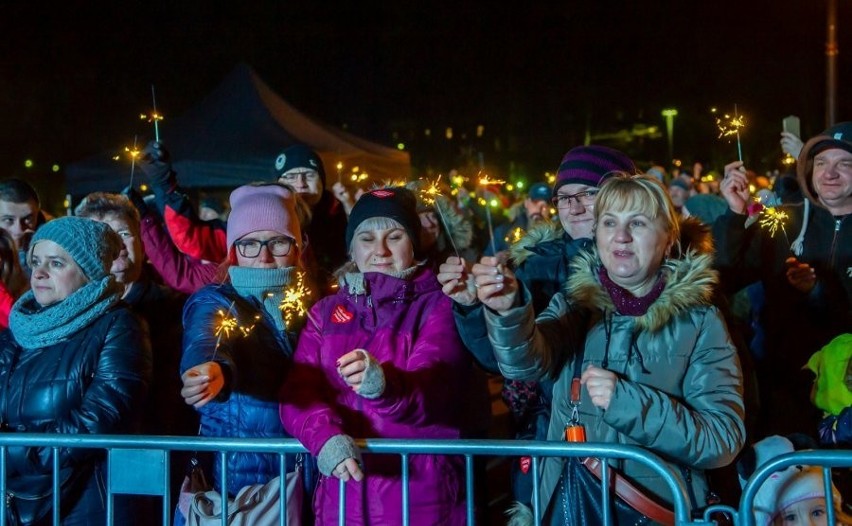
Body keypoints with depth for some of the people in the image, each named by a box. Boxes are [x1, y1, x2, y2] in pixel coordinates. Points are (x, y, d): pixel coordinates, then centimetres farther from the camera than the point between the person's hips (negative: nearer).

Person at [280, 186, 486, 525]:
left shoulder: (438, 307, -1)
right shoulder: (326, 312, 10)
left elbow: (432, 388, -19)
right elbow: (298, 392, -3)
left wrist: (385, 387, -41)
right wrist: (325, 437, -24)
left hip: (421, 492, -3)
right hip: (343, 490, 3)